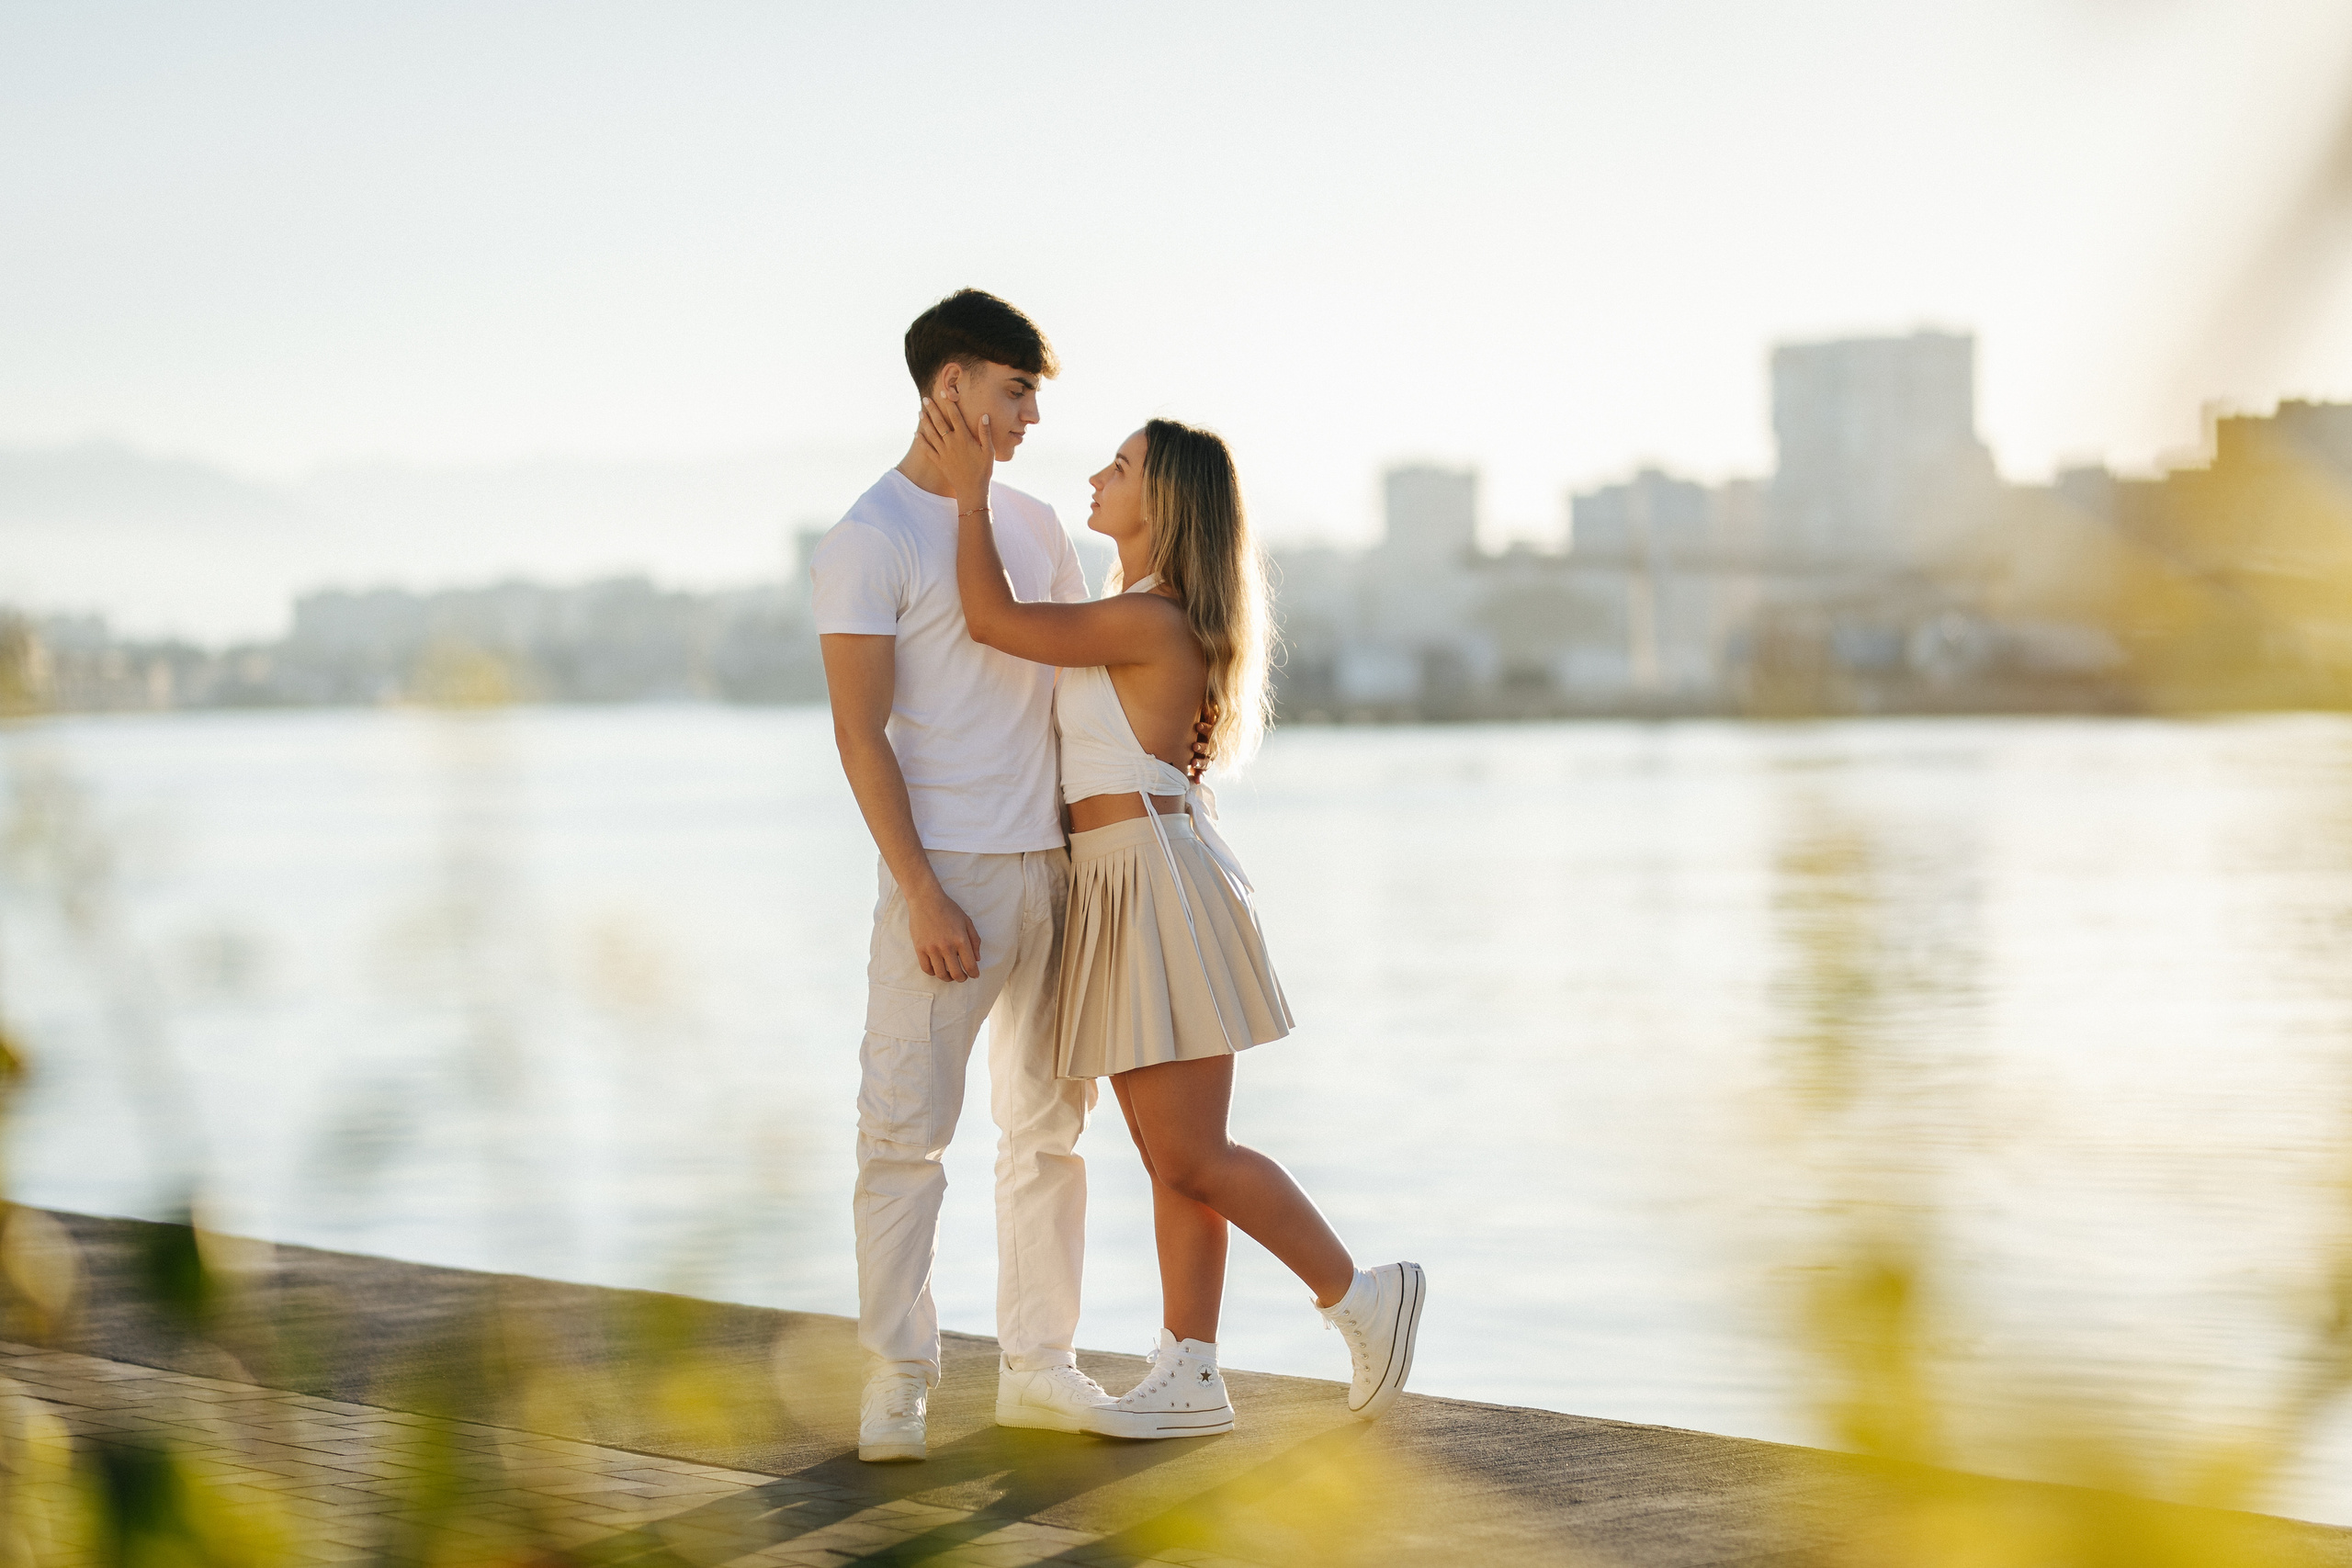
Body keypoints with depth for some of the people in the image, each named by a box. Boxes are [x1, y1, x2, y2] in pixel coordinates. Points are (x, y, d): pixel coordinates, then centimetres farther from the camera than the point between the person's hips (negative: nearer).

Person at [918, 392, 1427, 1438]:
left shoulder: (1154, 621, -16)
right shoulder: (1143, 617, 15)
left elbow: (993, 619, -18)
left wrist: (972, 490, -11)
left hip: (1159, 881, -10)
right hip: (1123, 888, 10)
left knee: (1192, 1160, -6)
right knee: (1169, 1160, 10)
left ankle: (1362, 1296, 6)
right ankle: (1190, 1382, 13)